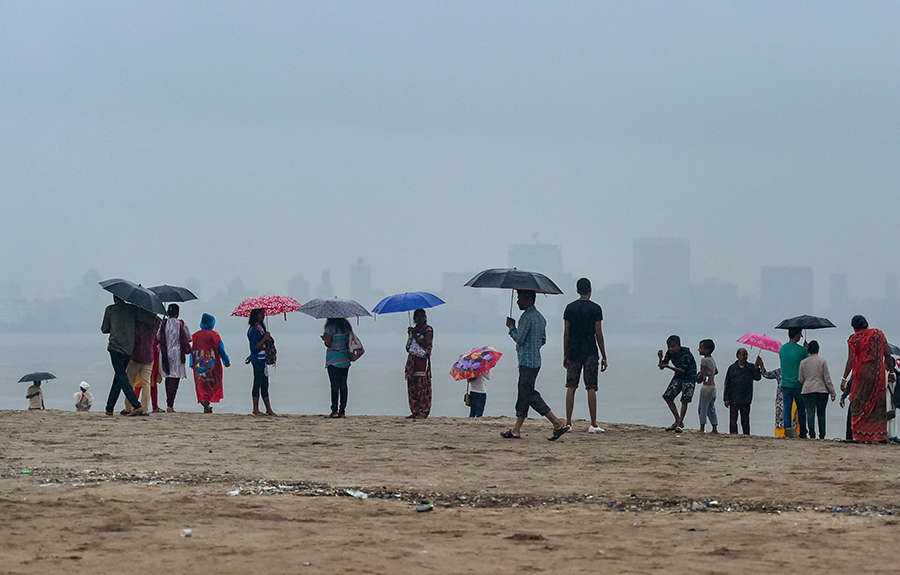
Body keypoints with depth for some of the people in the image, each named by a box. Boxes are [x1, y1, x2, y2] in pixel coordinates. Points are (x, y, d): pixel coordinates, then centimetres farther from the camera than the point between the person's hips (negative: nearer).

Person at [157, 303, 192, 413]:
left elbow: (158, 337, 6)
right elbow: (188, 338, 1)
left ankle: (169, 404, 15)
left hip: (165, 353, 3)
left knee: (168, 378, 14)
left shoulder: (163, 324, -1)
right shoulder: (181, 324, -5)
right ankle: (170, 405, -13)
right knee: (175, 379, -4)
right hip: (177, 353, -3)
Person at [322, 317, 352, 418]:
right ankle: (342, 411, 9)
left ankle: (334, 410, -10)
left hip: (333, 361, -6)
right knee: (343, 385, 8)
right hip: (345, 360, 6)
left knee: (334, 386, -6)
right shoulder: (347, 326, 8)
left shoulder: (331, 327, -11)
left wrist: (324, 338, 5)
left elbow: (328, 344, -14)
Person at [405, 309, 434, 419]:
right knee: (412, 386, 2)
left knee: (422, 386, -11)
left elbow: (425, 345, -14)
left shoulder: (428, 330, -2)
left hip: (422, 359, -7)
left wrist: (415, 335, -14)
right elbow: (408, 348, 19)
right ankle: (414, 411, 5)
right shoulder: (414, 329, 19)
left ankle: (423, 412, -11)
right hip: (412, 359, 7)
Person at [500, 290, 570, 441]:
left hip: (527, 362, -10)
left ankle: (558, 423, -15)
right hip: (535, 361, 10)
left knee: (529, 395, -10)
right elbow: (543, 340, 21)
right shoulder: (540, 317, 15)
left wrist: (511, 326, -2)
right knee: (524, 394, 12)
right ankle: (516, 430, 15)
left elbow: (519, 339, -16)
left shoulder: (527, 317, -15)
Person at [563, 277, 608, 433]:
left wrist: (565, 356, 12)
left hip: (573, 352, 3)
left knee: (571, 387, 5)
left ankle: (568, 423, 3)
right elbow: (599, 334, -5)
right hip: (590, 352, -3)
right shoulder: (595, 309, -4)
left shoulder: (570, 308, 5)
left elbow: (566, 333, 6)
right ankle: (593, 424, -3)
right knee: (591, 388, -2)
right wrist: (604, 357, 1)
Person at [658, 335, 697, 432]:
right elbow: (661, 367, -2)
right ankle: (678, 421, 8)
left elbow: (683, 370, -31)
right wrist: (661, 359, -23)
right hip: (678, 376, 7)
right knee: (667, 396, -1)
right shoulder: (670, 352, -6)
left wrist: (668, 366, -39)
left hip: (689, 377, -7)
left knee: (685, 399, -17)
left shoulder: (685, 353, -25)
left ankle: (680, 423, -12)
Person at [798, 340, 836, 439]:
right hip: (822, 390, -1)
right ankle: (822, 435, 6)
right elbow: (827, 378, -1)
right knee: (821, 413, 7)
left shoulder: (803, 362, 4)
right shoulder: (822, 361, -1)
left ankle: (812, 435, -11)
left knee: (810, 413, -3)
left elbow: (800, 379, 8)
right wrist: (832, 392, 4)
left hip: (807, 391, 1)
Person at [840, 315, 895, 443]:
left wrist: (844, 379, -5)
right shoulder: (879, 334, 8)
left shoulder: (854, 339, -2)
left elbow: (850, 361, -7)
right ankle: (877, 434, 3)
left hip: (862, 374, -3)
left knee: (859, 404, 5)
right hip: (879, 375, 3)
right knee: (878, 405, 8)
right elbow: (888, 355, 8)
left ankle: (860, 434, -1)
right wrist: (891, 372, 16)